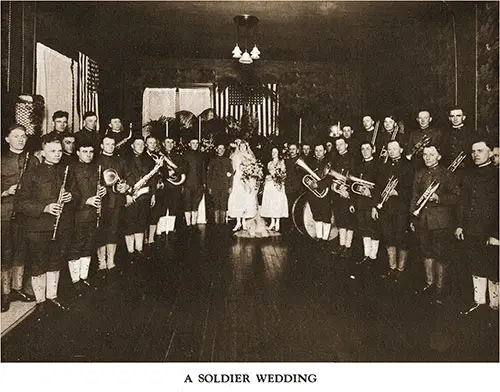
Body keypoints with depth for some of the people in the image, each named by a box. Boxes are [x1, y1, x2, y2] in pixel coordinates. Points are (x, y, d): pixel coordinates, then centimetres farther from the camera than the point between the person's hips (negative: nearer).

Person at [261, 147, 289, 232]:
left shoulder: (281, 162, 5)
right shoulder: (270, 163, 19)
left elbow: (283, 174, -3)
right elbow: (268, 173, 18)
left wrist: (275, 174, -10)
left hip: (278, 184, -5)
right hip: (269, 184, 5)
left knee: (278, 201, -9)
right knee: (270, 202, 0)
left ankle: (277, 223, -6)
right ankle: (272, 222, 4)